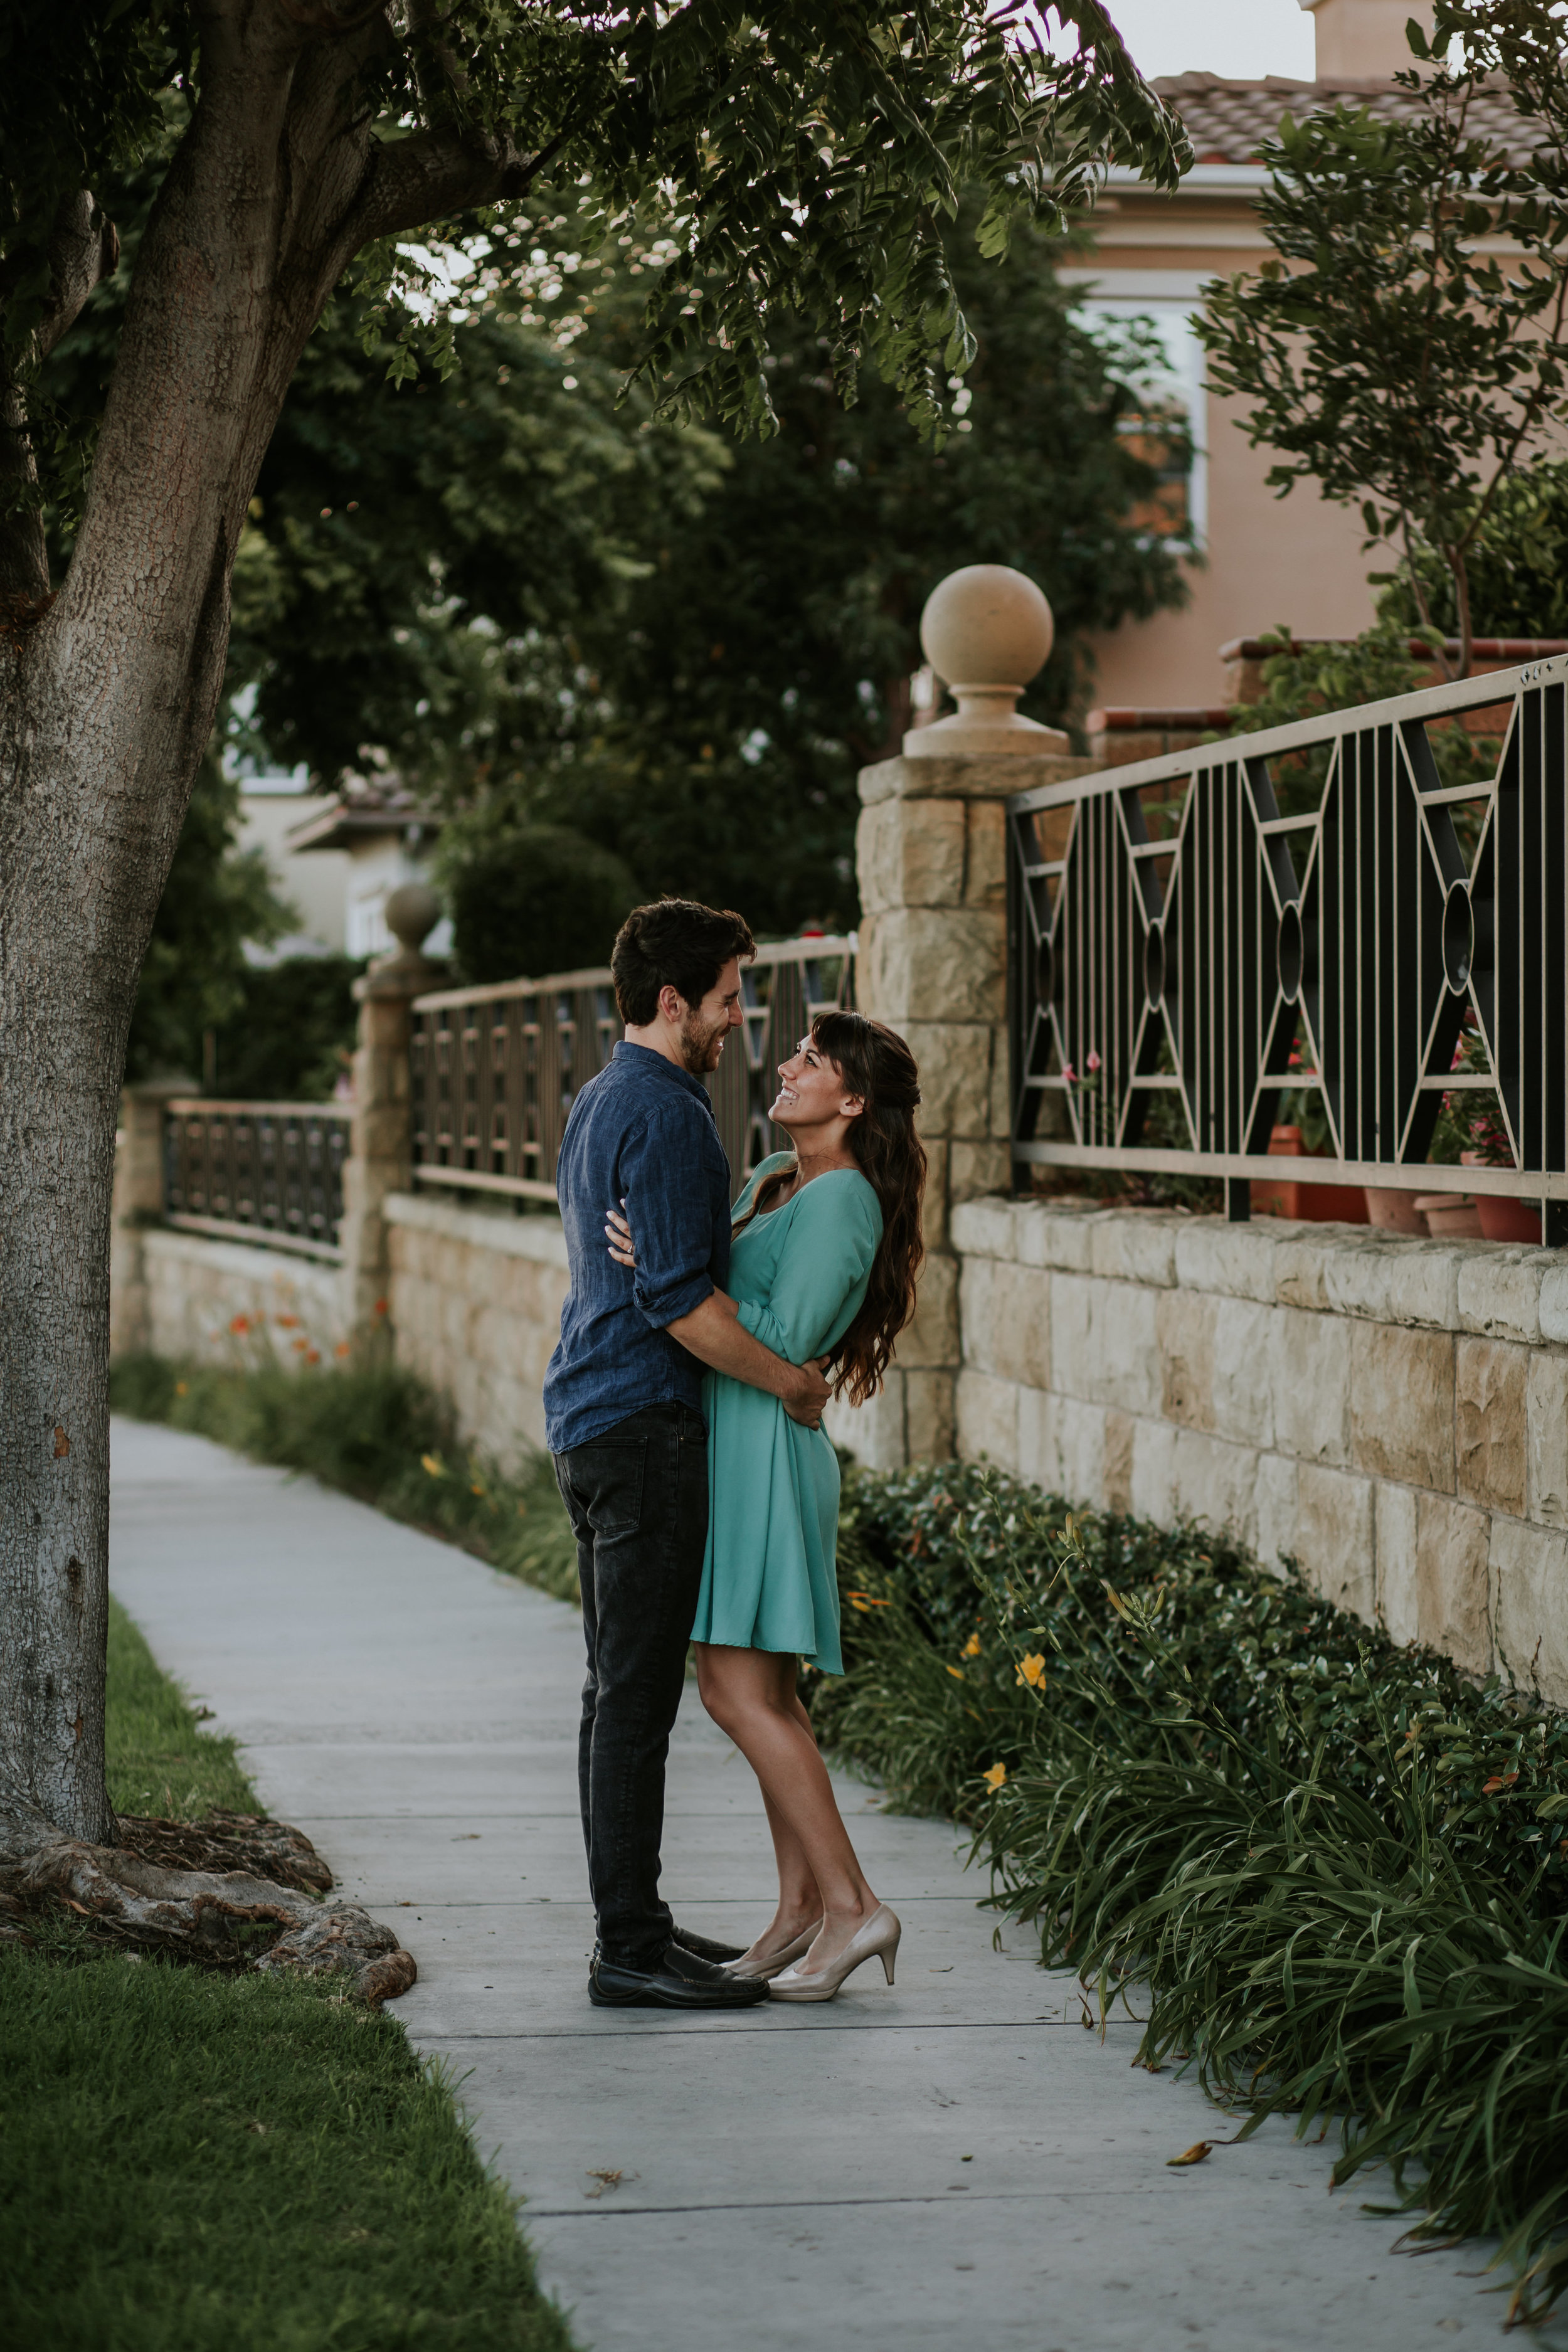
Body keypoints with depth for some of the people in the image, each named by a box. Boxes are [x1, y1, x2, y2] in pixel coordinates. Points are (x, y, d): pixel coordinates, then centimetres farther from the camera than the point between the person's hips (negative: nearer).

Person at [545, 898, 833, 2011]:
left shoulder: (601, 1103, 18)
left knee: (624, 1688, 13)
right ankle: (631, 1950, -7)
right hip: (645, 1425, -11)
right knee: (638, 1694, -8)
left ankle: (633, 1921, 19)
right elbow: (676, 1297, -20)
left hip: (594, 1415, 11)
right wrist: (788, 1380, -10)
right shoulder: (665, 1115, -15)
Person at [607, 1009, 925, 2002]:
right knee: (764, 1690, 10)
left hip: (766, 1445, -10)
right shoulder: (773, 1179, 14)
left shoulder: (841, 1201, -13)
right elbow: (723, 1294, 26)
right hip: (728, 1444, 10)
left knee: (740, 1689, -11)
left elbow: (782, 1344, -19)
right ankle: (802, 1907, 14)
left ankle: (850, 1901, -8)